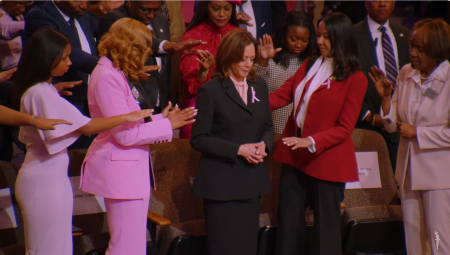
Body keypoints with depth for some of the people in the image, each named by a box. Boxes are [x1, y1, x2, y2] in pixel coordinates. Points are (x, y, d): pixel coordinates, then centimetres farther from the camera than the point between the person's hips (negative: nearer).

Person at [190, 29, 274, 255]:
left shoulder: (259, 85, 9)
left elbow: (267, 126, 18)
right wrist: (238, 150, -17)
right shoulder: (210, 90, -9)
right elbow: (198, 139, -10)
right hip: (222, 183, -5)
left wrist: (264, 144, -5)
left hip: (252, 181, 5)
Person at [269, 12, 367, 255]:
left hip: (326, 160, -6)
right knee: (288, 223, 9)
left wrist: (311, 141, -23)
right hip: (295, 157, 6)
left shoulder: (355, 79, -8)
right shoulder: (309, 66, 11)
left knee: (325, 227, 2)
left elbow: (344, 127, -11)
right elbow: (281, 96, 4)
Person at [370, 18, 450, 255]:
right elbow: (393, 125, 7)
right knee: (412, 235, 13)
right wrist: (385, 97, -9)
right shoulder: (405, 74, 3)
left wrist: (416, 133, -14)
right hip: (409, 169, 6)